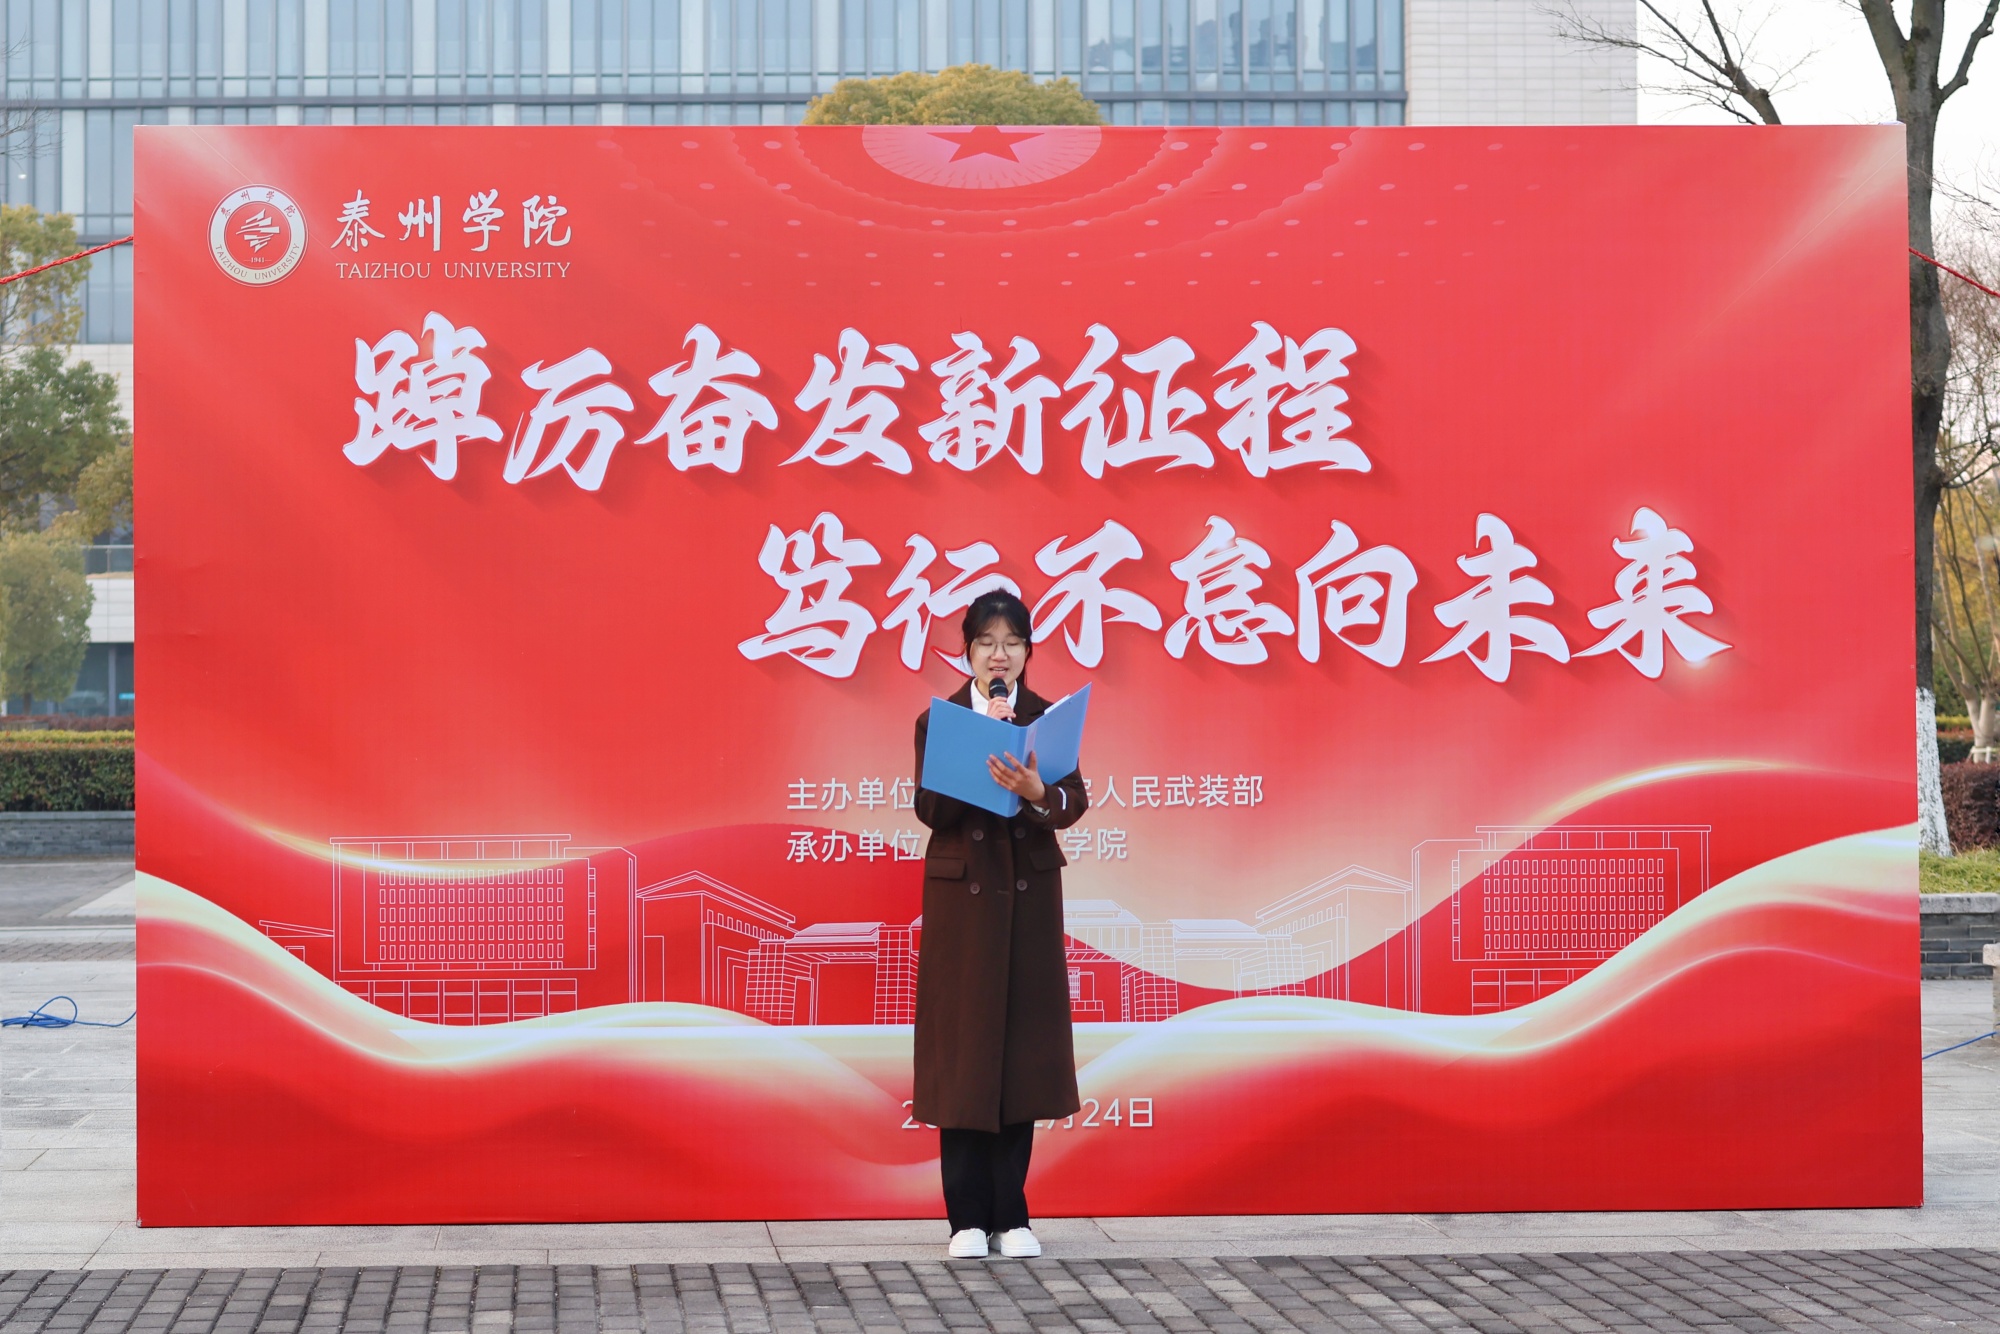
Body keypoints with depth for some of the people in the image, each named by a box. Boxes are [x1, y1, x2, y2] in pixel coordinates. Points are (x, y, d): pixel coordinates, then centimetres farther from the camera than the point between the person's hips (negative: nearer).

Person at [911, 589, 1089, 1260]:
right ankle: (968, 1217, 5)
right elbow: (930, 808, -10)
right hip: (960, 897, -1)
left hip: (1029, 898, 1)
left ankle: (1012, 1215, 10)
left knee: (1022, 1045, 2)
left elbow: (1074, 802, -10)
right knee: (961, 1049, -1)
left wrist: (1035, 791, -30)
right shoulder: (938, 720, 2)